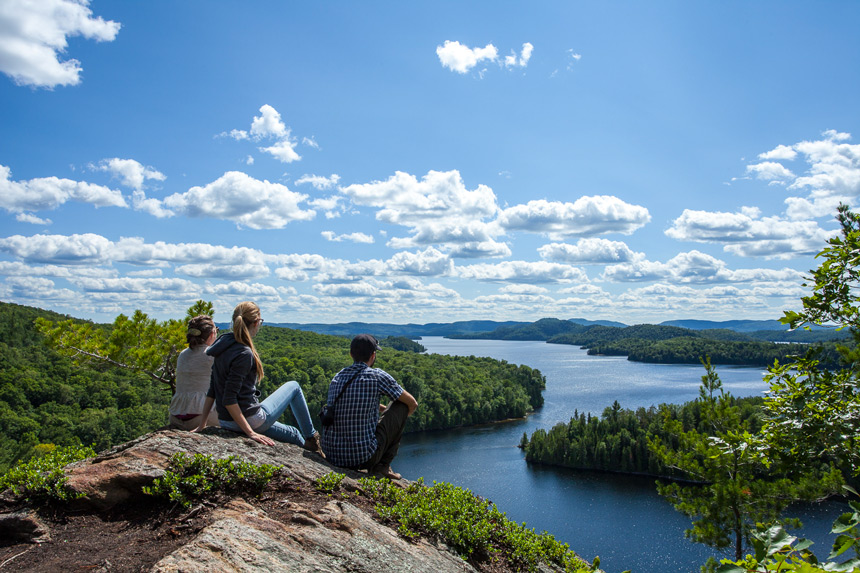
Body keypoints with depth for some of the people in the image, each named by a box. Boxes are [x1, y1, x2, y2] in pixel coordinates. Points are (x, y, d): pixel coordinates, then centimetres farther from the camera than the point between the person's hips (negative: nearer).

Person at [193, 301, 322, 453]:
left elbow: (212, 391, 7)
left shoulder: (225, 346, 5)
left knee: (293, 434, 26)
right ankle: (311, 439, 30)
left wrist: (202, 424, 9)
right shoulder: (244, 354, -22)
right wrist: (250, 433, -24)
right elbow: (228, 399, -26)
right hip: (252, 421, -8)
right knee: (293, 386, 15)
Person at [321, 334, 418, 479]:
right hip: (364, 457, -7)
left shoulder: (337, 377, 10)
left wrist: (383, 410, 40)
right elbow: (412, 403, 8)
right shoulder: (378, 376, -6)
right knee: (401, 406, 11)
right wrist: (400, 418, 29)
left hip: (332, 457, 7)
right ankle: (382, 466, 10)